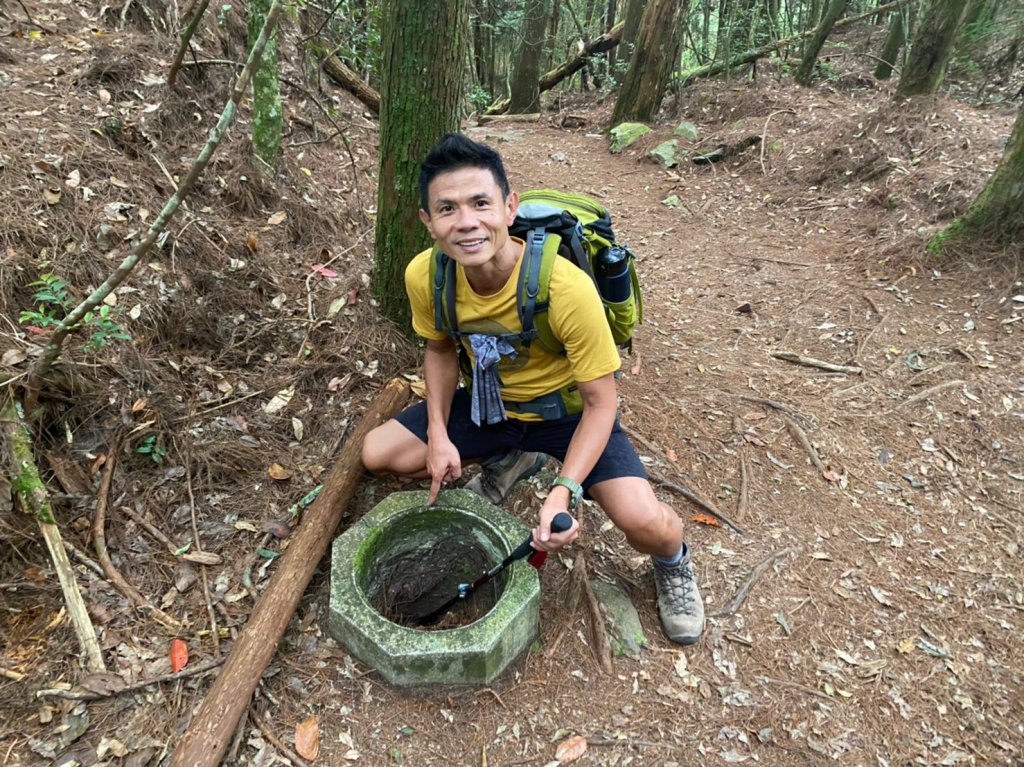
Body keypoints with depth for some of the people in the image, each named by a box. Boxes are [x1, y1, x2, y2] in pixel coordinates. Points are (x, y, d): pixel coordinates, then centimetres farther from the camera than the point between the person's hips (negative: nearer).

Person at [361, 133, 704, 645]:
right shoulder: (424, 277, -20)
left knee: (643, 522, -27)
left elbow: (601, 402, -22)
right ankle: (508, 462, 17)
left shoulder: (567, 288, -33)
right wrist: (439, 436, -12)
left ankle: (672, 563, 16)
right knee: (377, 455, -6)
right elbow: (440, 349, 1)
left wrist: (564, 491, -34)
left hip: (568, 409, -4)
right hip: (489, 404, 5)